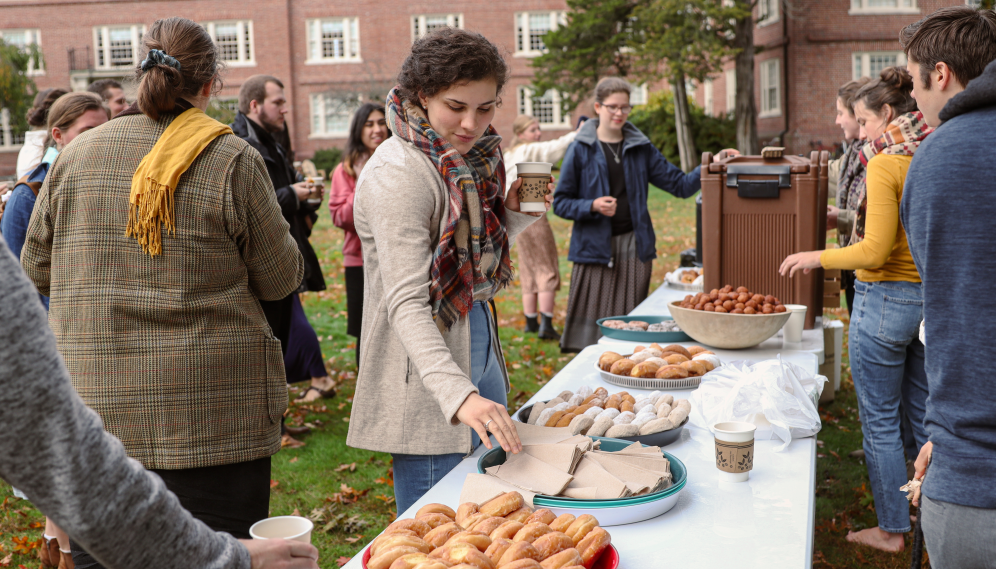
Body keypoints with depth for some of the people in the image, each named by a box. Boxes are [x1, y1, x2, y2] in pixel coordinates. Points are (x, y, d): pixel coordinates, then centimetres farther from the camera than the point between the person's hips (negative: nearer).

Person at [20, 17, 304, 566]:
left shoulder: (75, 155, 3)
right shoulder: (232, 161, -8)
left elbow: (34, 269, 13)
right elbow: (281, 278, -1)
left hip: (93, 412, 4)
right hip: (212, 417, -3)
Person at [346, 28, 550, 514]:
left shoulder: (470, 158, 9)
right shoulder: (399, 173, -19)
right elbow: (405, 302, -27)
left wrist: (515, 214, 2)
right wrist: (458, 394, -39)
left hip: (478, 354, 9)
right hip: (428, 382, -9)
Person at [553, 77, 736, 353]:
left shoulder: (641, 148, 12)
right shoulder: (581, 149, 1)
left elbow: (680, 184, 10)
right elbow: (560, 203, 0)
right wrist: (593, 206, -16)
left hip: (634, 248, 3)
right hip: (595, 248, -3)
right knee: (592, 325, -5)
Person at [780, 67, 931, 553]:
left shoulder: (885, 165, -16)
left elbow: (875, 251, -20)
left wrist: (817, 257, -7)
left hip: (886, 298, -8)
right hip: (930, 297, 8)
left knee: (880, 421, 6)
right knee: (924, 414, 19)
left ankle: (892, 529, 17)